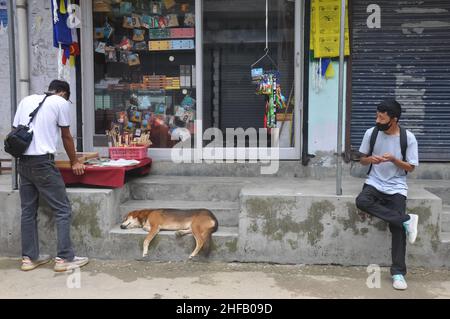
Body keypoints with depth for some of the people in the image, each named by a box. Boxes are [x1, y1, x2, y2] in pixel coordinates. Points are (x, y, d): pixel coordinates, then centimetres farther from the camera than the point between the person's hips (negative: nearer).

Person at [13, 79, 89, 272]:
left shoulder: (26, 100, 18)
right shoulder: (61, 103, 2)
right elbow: (66, 137, 7)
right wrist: (74, 162, 18)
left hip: (23, 162, 7)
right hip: (42, 162, -7)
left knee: (28, 211, 12)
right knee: (63, 210, 0)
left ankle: (29, 258, 18)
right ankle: (64, 258, 1)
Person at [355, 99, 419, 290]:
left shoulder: (408, 138, -6)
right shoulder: (371, 133, -1)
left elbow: (410, 168, 0)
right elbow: (362, 159, 9)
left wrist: (394, 160, -19)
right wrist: (370, 159, -15)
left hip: (396, 188, -2)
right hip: (374, 183, 2)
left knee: (397, 227, -14)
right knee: (361, 201, -32)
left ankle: (398, 272, -3)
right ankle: (406, 220, -22)